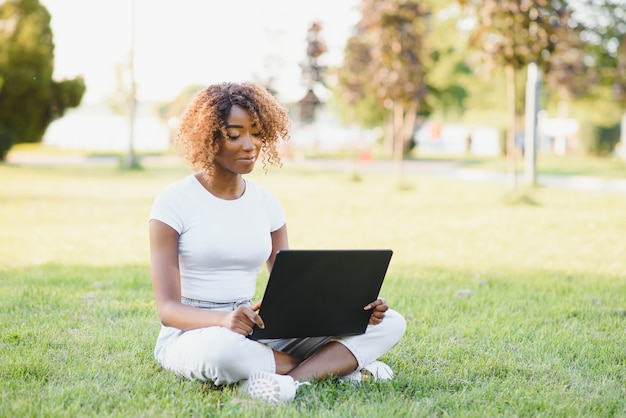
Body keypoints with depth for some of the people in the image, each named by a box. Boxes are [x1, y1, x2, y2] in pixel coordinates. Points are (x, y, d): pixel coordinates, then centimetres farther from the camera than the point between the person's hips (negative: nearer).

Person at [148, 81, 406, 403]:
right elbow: (167, 308, -15)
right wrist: (224, 320, -36)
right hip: (191, 335, -5)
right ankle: (339, 364, -21)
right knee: (219, 347, -44)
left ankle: (291, 378, -28)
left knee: (389, 323, -8)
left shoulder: (267, 204, 9)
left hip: (259, 335, 5)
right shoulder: (174, 202, -8)